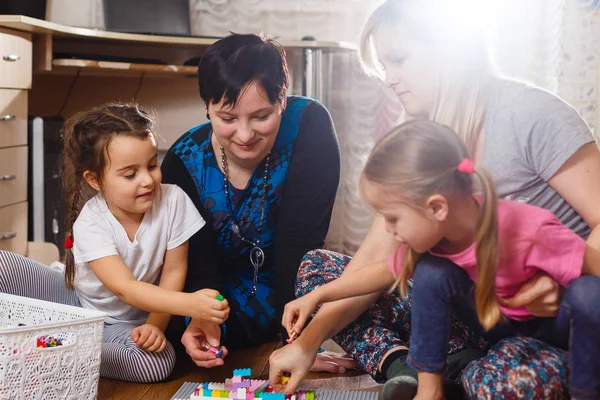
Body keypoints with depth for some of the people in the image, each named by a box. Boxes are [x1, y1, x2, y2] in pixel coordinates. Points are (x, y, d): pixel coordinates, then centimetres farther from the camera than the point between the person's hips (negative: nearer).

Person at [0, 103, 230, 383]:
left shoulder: (173, 200, -20)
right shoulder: (90, 223, -25)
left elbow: (174, 271, -11)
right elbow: (125, 288, -36)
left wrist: (156, 324, -23)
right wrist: (188, 304, -49)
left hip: (124, 323, 2)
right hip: (73, 300, -2)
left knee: (161, 362, -33)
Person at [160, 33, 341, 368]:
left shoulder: (309, 125, -23)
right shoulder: (184, 162, -17)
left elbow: (299, 242, -25)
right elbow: (199, 263, -16)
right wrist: (202, 315, -38)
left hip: (292, 291, -1)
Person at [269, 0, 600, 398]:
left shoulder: (532, 114, -15)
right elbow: (378, 254, -1)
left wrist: (566, 284, -37)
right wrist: (310, 340, -10)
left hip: (556, 317, -6)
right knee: (316, 268, 1)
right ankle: (404, 366, -16)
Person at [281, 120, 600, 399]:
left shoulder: (530, 232, -37)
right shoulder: (430, 232, -17)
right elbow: (387, 272, 2)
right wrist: (316, 296, -2)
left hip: (556, 322, -4)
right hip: (496, 321, 4)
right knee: (430, 273, -23)